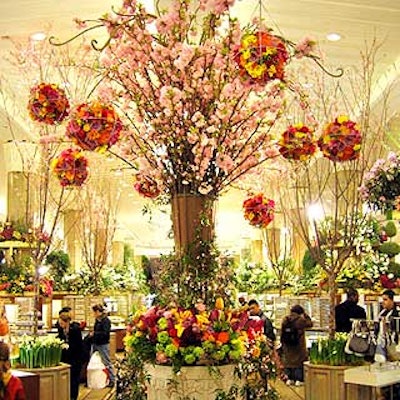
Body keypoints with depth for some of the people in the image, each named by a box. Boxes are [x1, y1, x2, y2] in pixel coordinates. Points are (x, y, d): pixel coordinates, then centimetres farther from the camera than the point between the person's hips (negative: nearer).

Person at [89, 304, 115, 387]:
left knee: (107, 362, -1)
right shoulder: (97, 320, 10)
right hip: (95, 344, 9)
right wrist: (91, 333, 5)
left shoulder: (106, 321, -15)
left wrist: (94, 334, -19)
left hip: (103, 345, -9)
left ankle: (112, 380, 9)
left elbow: (105, 333, -23)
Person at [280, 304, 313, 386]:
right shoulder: (301, 320, -12)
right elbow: (310, 324, 4)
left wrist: (283, 344, 17)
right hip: (299, 345, -4)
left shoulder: (285, 320, 1)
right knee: (299, 361, 5)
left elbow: (282, 333, 7)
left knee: (288, 360, 14)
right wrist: (305, 315, 10)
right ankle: (298, 380, 3)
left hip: (287, 345, 4)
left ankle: (289, 379, 16)